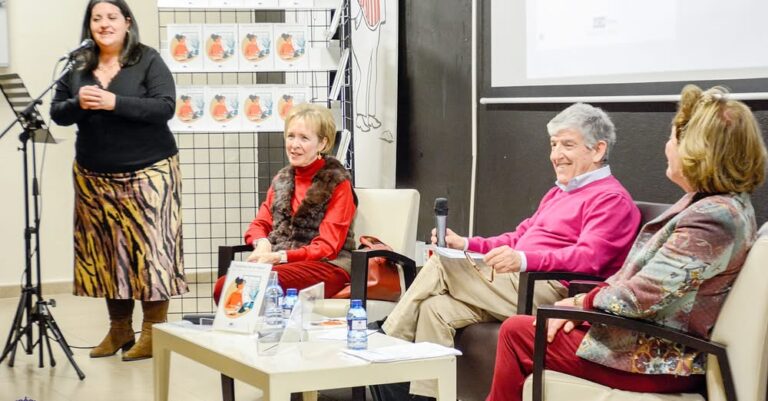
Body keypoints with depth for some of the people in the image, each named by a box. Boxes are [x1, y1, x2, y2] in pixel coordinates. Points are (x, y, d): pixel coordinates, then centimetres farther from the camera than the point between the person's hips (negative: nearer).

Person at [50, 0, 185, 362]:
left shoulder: (149, 61, -4)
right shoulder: (77, 67, 8)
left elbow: (165, 107, -15)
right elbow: (56, 113, 8)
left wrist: (114, 102, -23)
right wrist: (77, 104, -14)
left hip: (147, 172, -5)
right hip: (94, 176, 5)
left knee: (149, 246, -5)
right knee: (105, 249, 7)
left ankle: (154, 330, 2)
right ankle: (119, 328, 17)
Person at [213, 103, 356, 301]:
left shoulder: (338, 182, 0)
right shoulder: (282, 179, 20)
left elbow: (327, 247, -7)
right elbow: (259, 224, 20)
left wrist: (281, 256, -19)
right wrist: (262, 244, -6)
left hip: (326, 265, -5)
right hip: (277, 260, 5)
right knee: (223, 286, -27)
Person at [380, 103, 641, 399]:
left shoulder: (611, 199, -4)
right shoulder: (558, 194, 28)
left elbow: (588, 257, -20)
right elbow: (518, 238, 28)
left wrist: (524, 260, -35)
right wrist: (465, 244, 12)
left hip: (550, 292, -9)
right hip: (516, 285, 9)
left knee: (440, 267, -14)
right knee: (436, 309, -15)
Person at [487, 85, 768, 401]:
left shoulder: (712, 218, -25)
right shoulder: (726, 203, 7)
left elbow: (639, 297, -25)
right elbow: (640, 275, 11)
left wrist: (580, 303, -7)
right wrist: (582, 304, 1)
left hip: (660, 360, -10)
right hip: (659, 341, 10)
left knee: (516, 333, 0)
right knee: (518, 328, 16)